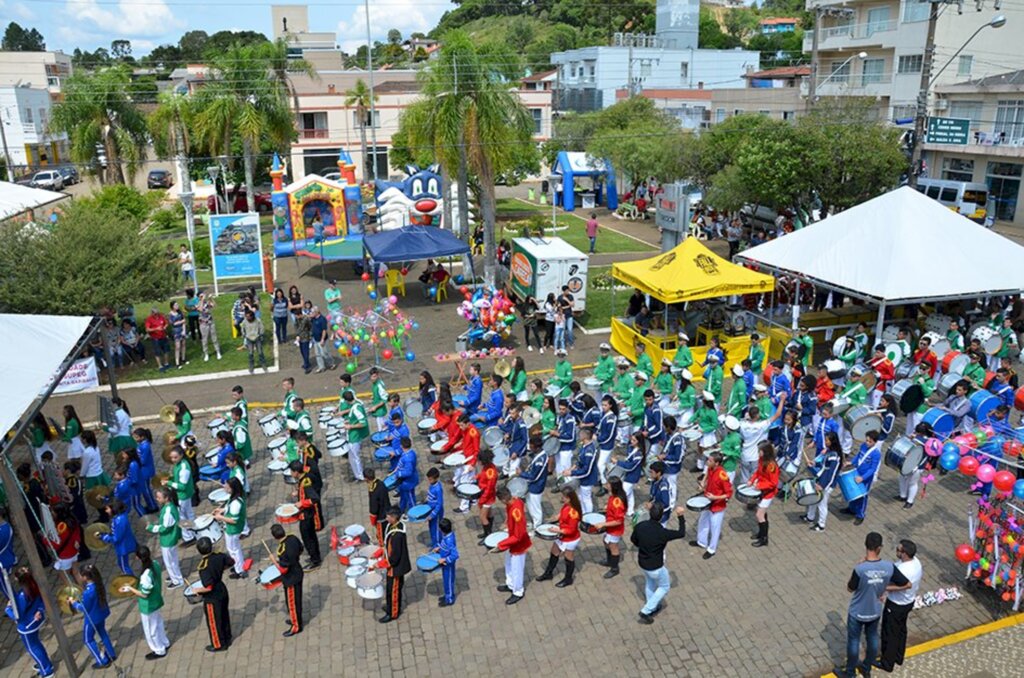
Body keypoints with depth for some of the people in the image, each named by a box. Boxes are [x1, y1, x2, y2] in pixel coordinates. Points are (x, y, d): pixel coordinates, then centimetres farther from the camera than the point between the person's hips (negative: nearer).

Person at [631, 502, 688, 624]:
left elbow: (633, 539, 3)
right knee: (664, 587, 22)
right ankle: (646, 612, 20)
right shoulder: (663, 533, -32)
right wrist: (680, 516, -6)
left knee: (649, 584, 32)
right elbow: (682, 533, -15)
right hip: (655, 567, -5)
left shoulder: (640, 526, -17)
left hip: (642, 562, 5)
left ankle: (652, 607, 51)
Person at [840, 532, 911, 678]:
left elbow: (850, 588, -15)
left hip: (857, 612, -4)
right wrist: (885, 588, -1)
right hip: (875, 611, 4)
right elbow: (907, 584, -7)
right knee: (872, 638, 26)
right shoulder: (889, 567, -21)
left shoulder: (860, 569, -33)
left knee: (853, 640, 16)